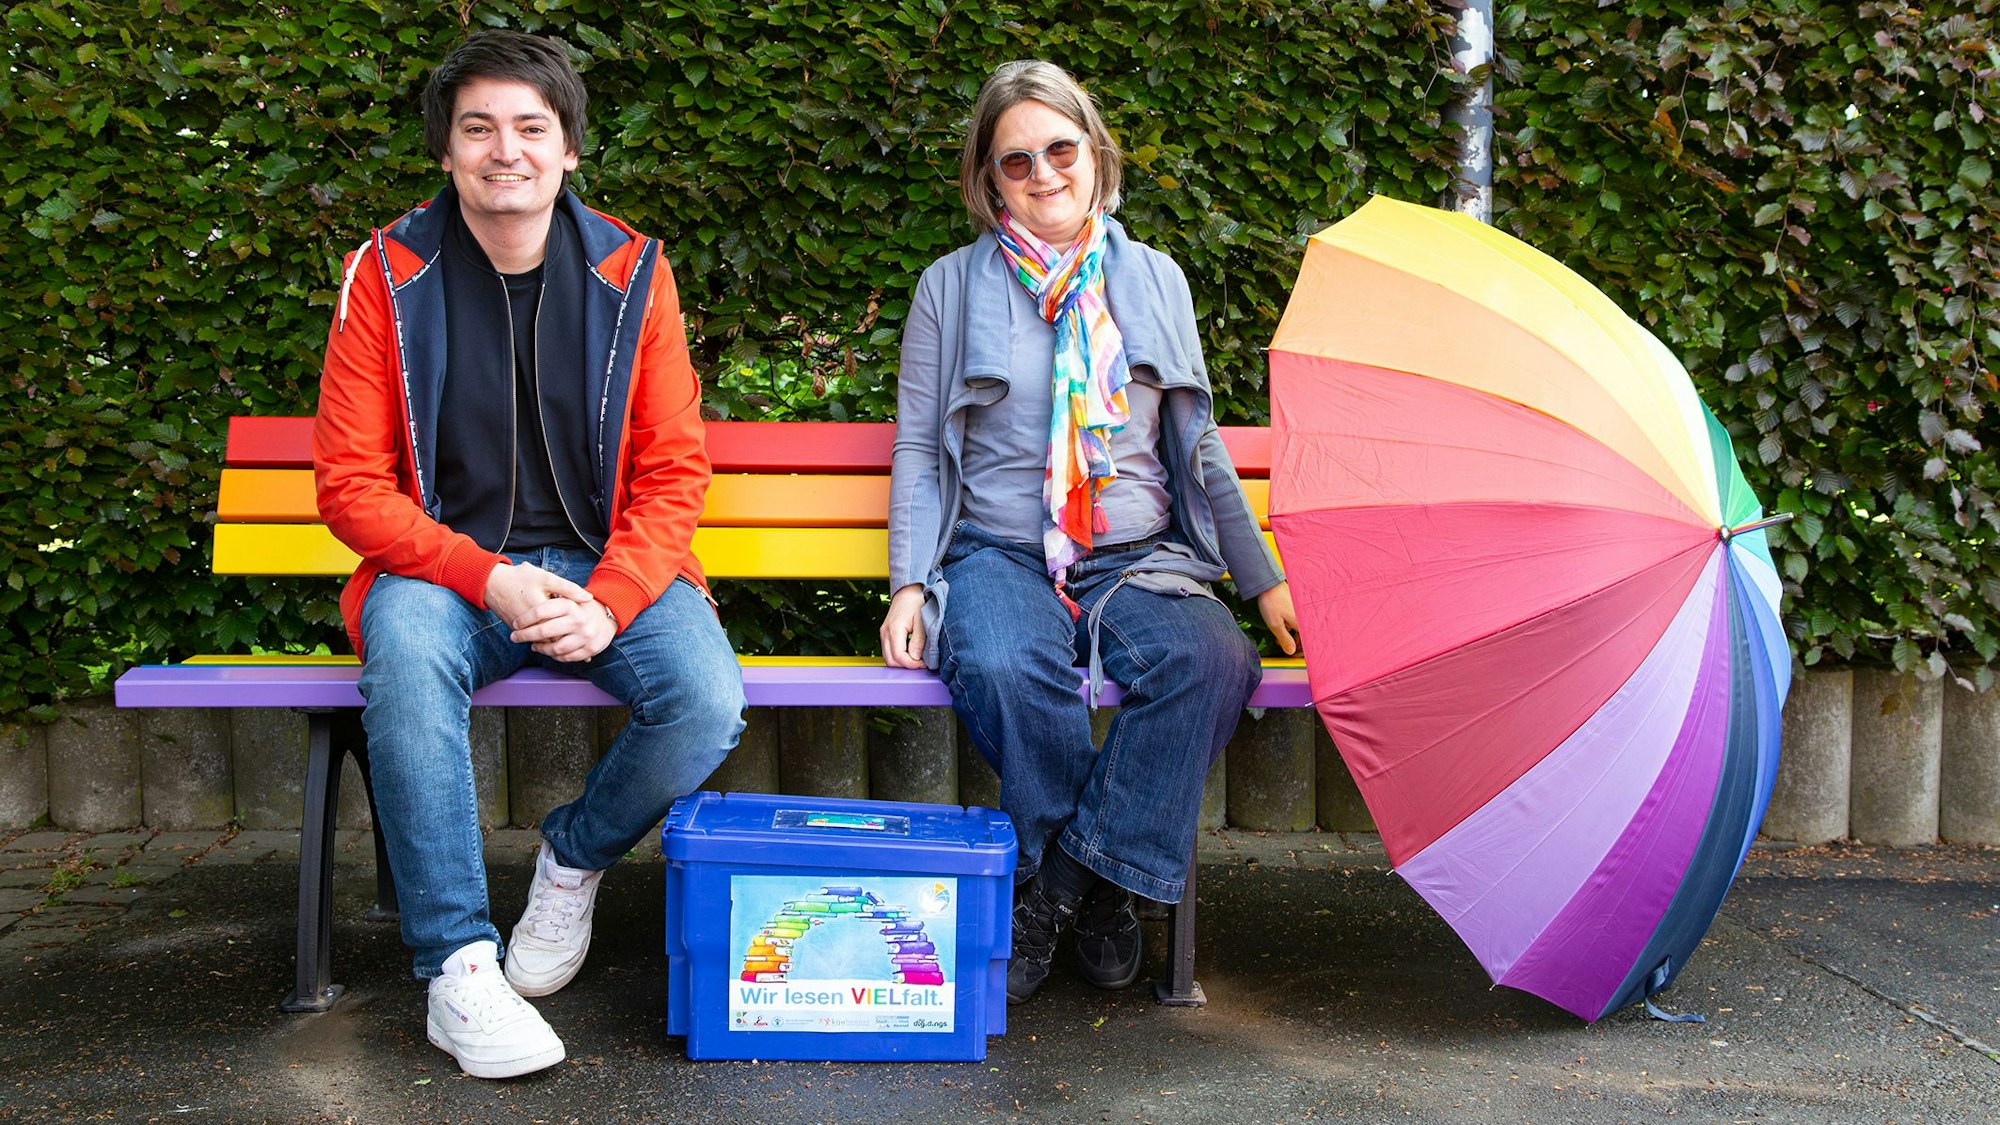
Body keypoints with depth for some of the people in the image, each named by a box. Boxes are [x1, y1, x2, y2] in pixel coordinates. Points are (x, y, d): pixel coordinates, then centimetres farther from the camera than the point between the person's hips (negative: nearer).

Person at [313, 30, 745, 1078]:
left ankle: (575, 853, 8)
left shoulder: (630, 273, 1)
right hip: (444, 567, -1)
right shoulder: (387, 275, -2)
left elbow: (673, 474, 1)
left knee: (708, 696, -26)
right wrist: (488, 580, -18)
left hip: (607, 568, 1)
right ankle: (455, 963, -22)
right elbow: (352, 483, -4)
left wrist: (608, 602, -16)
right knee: (404, 648, -35)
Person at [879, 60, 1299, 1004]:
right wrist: (909, 583, -7)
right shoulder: (952, 286, 10)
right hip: (998, 554, -1)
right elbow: (918, 448, 8)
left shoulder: (1155, 279, 15)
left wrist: (1263, 580, 9)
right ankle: (1092, 887, -12)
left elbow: (1198, 445, 17)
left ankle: (1068, 880, -17)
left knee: (1211, 661, -31)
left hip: (1137, 557, 2)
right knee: (1005, 668, -36)